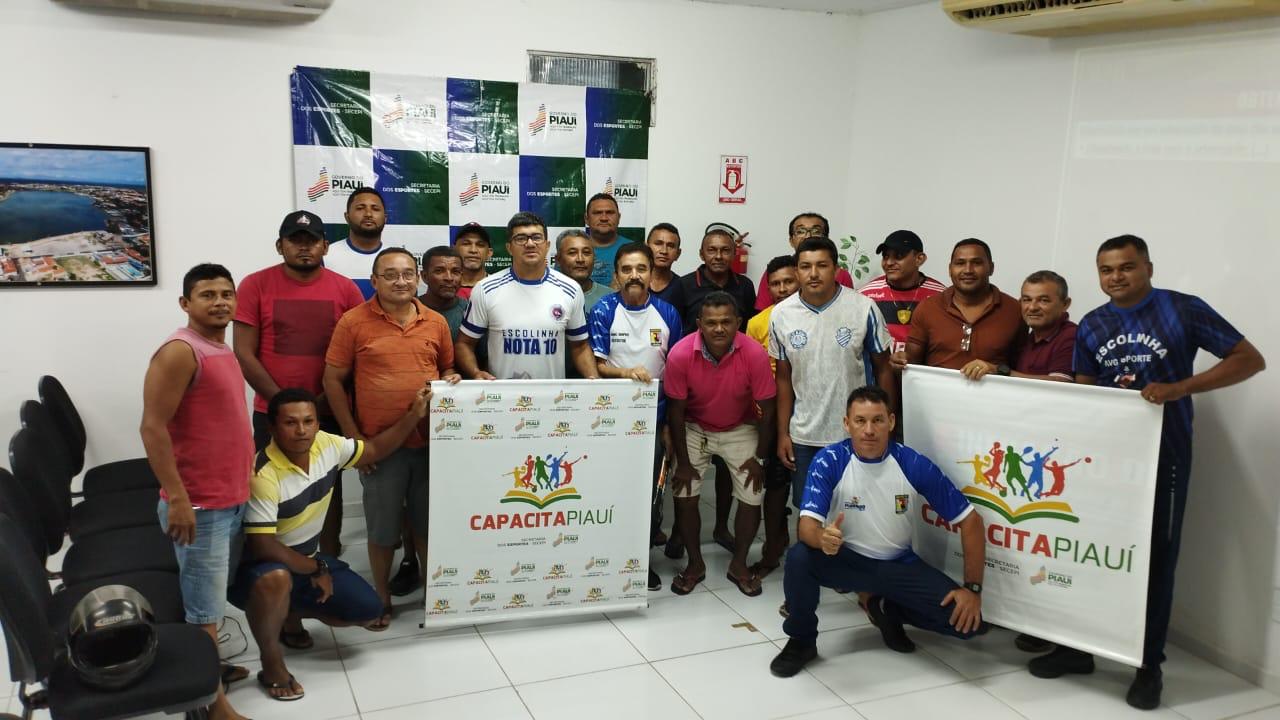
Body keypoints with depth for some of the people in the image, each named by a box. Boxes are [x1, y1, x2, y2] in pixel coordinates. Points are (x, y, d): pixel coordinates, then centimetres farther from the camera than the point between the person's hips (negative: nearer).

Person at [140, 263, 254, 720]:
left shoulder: (222, 349, 12)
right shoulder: (180, 352, -16)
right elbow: (153, 428, -20)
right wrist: (177, 499, -23)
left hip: (232, 499, 9)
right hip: (199, 506, -9)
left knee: (215, 601, 19)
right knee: (204, 610, 0)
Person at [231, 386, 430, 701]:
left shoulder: (326, 445, -9)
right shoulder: (264, 474, -29)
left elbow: (373, 450, 6)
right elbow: (261, 546, -30)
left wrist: (414, 415, -5)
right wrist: (316, 569, -19)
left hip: (309, 558, 7)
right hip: (261, 568, -7)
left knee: (369, 611, -5)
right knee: (276, 581, -43)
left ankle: (292, 615, 20)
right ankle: (272, 666, -17)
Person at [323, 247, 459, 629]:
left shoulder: (436, 322, 4)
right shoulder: (353, 321, -6)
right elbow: (333, 380, -3)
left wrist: (450, 380, -7)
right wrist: (354, 436, -7)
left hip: (430, 441, 3)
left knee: (428, 522, 14)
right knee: (382, 527, 10)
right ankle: (382, 598, 28)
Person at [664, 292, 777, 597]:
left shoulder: (755, 354, -27)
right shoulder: (680, 354, -27)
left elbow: (766, 409, -15)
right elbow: (676, 410, -15)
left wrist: (759, 457, -8)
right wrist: (683, 462, -10)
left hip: (740, 429, 0)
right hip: (694, 428, 0)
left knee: (752, 498, -4)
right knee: (685, 496, -6)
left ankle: (739, 565, 21)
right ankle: (695, 564, 17)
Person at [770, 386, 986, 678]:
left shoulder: (914, 465, -17)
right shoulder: (829, 461, -18)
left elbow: (970, 521, -9)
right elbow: (808, 524, -25)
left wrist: (973, 588, -13)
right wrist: (823, 538, -50)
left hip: (898, 563, 2)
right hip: (847, 558, -1)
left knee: (968, 621, -17)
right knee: (799, 557, -34)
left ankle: (888, 609, 13)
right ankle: (801, 641, -5)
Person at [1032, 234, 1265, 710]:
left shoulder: (1184, 310, -7)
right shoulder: (1091, 326, 6)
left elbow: (1251, 359, -10)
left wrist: (1180, 388, -22)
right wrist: (1113, 393, -12)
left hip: (1162, 454, -4)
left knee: (1156, 557, 4)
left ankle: (1149, 665, 17)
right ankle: (1077, 646, 21)